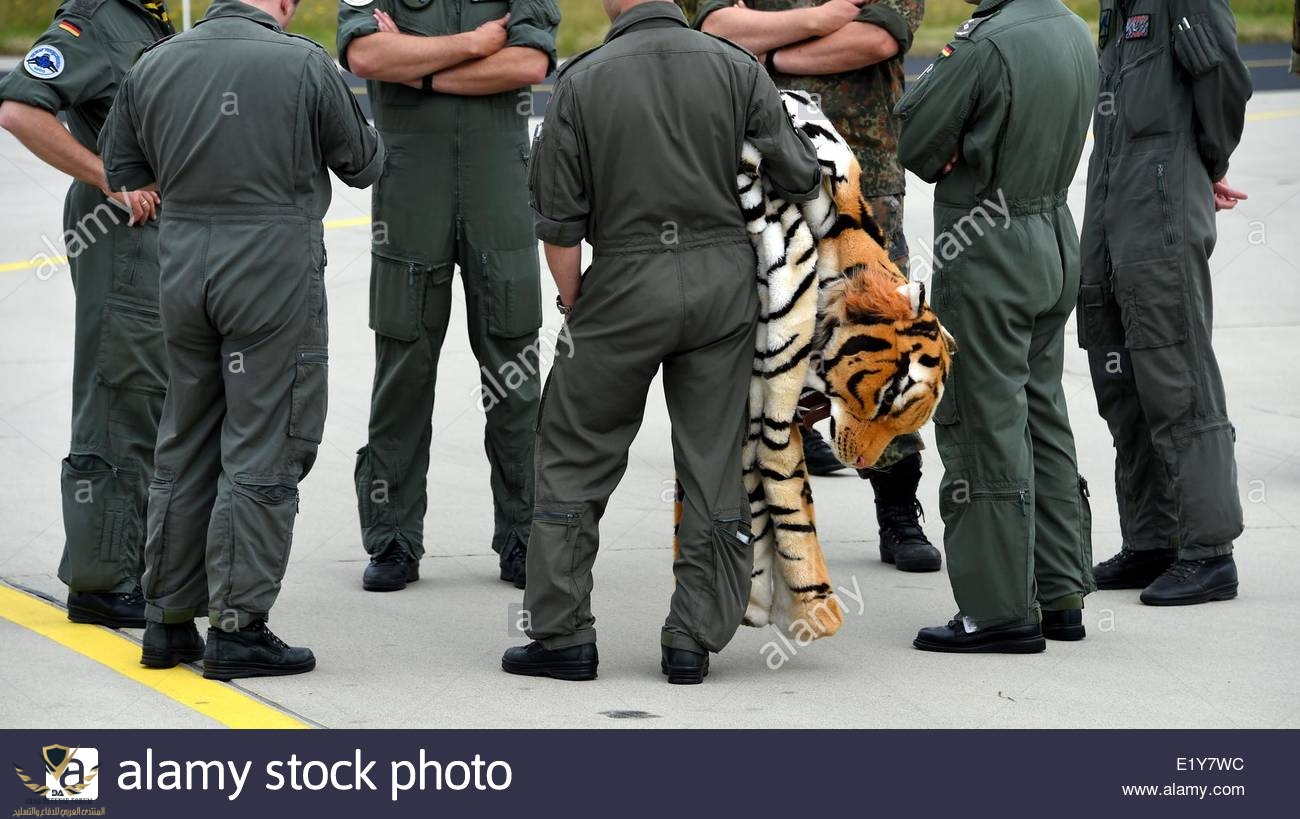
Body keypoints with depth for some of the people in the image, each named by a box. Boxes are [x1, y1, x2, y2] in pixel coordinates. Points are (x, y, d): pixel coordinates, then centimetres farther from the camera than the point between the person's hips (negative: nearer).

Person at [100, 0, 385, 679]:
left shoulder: (152, 67, 5)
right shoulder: (302, 63, -8)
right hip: (276, 271, -5)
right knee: (263, 453, 1)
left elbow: (123, 174, 13)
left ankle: (168, 621, 19)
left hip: (183, 267, 5)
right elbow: (361, 165, 3)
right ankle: (237, 628, 0)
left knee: (185, 448, 15)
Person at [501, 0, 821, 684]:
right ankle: (693, 640, 9)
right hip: (723, 277, 2)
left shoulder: (583, 81, -7)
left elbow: (558, 221, -5)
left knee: (574, 459, 10)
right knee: (714, 462, 9)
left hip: (626, 283, -2)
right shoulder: (736, 68, -3)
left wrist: (573, 300, 9)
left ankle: (562, 635, 11)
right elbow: (800, 179, -3)